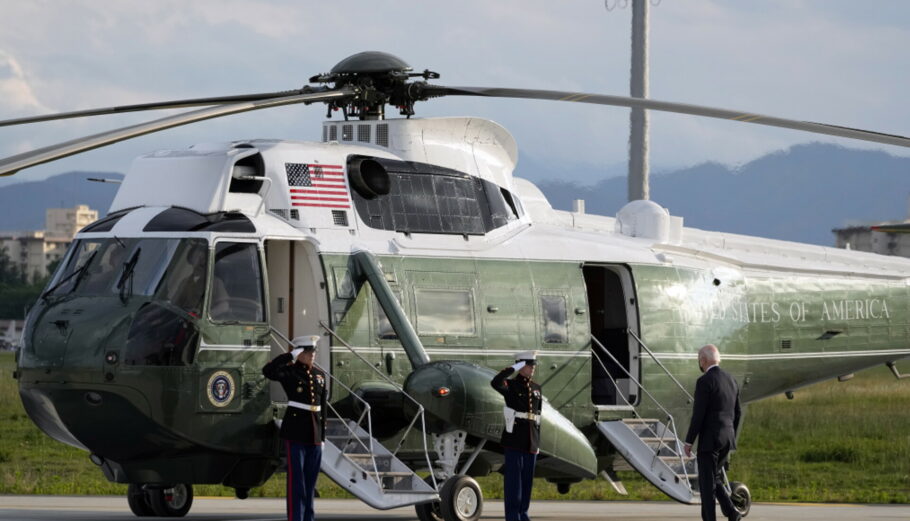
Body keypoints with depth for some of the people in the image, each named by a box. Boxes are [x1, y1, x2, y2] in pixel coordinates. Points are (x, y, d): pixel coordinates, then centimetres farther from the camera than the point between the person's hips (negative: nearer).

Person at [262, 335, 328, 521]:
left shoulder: (320, 375, 13)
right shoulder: (289, 371, -5)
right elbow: (268, 371, -27)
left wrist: (322, 437, 14)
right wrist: (292, 355, -21)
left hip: (314, 431, 6)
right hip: (296, 431, -6)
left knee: (310, 480, 9)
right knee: (296, 478, -7)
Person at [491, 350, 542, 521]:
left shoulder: (536, 388, 14)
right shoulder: (511, 385, -4)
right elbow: (495, 383, -28)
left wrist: (538, 442, 15)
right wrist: (514, 368, -20)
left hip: (531, 441, 6)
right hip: (514, 439, -6)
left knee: (527, 478, 8)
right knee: (513, 477, -5)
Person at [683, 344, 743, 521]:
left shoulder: (704, 381, -14)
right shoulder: (731, 381, 11)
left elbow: (698, 414, -17)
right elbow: (737, 414, 16)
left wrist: (689, 441, -9)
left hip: (710, 439, -8)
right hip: (727, 439, 8)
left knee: (707, 483, 0)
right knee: (714, 478, 18)